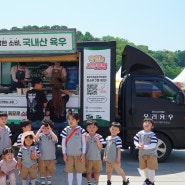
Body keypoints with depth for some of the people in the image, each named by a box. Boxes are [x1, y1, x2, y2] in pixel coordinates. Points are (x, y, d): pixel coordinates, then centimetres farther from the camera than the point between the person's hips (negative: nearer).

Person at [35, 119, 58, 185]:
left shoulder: (52, 136, -6)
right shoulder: (40, 135, -6)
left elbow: (55, 139, -27)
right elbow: (35, 139, -25)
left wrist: (50, 131, -28)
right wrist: (40, 130, -24)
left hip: (51, 158, 0)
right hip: (42, 158, 0)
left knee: (49, 171, 14)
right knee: (42, 171, 10)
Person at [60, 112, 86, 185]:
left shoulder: (81, 130, -4)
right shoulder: (66, 130, -2)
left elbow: (84, 143, 0)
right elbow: (63, 143, 3)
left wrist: (83, 154, -4)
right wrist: (64, 154, -1)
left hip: (79, 154, -1)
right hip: (69, 154, 1)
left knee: (79, 171, 7)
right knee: (70, 171, 8)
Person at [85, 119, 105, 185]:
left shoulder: (99, 137, -6)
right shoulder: (85, 136, -6)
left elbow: (100, 148, -6)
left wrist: (98, 141, -22)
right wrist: (85, 140, -22)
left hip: (97, 158, 0)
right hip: (88, 158, 0)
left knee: (96, 172, 12)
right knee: (88, 172, 13)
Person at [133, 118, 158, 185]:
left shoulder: (152, 134, -13)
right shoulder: (139, 133, -1)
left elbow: (153, 145, -21)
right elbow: (135, 141, 3)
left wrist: (144, 147, -28)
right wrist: (138, 145, -18)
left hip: (151, 154, -5)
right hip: (142, 154, 5)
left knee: (151, 168, 0)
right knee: (145, 168, 20)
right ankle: (147, 179, 41)